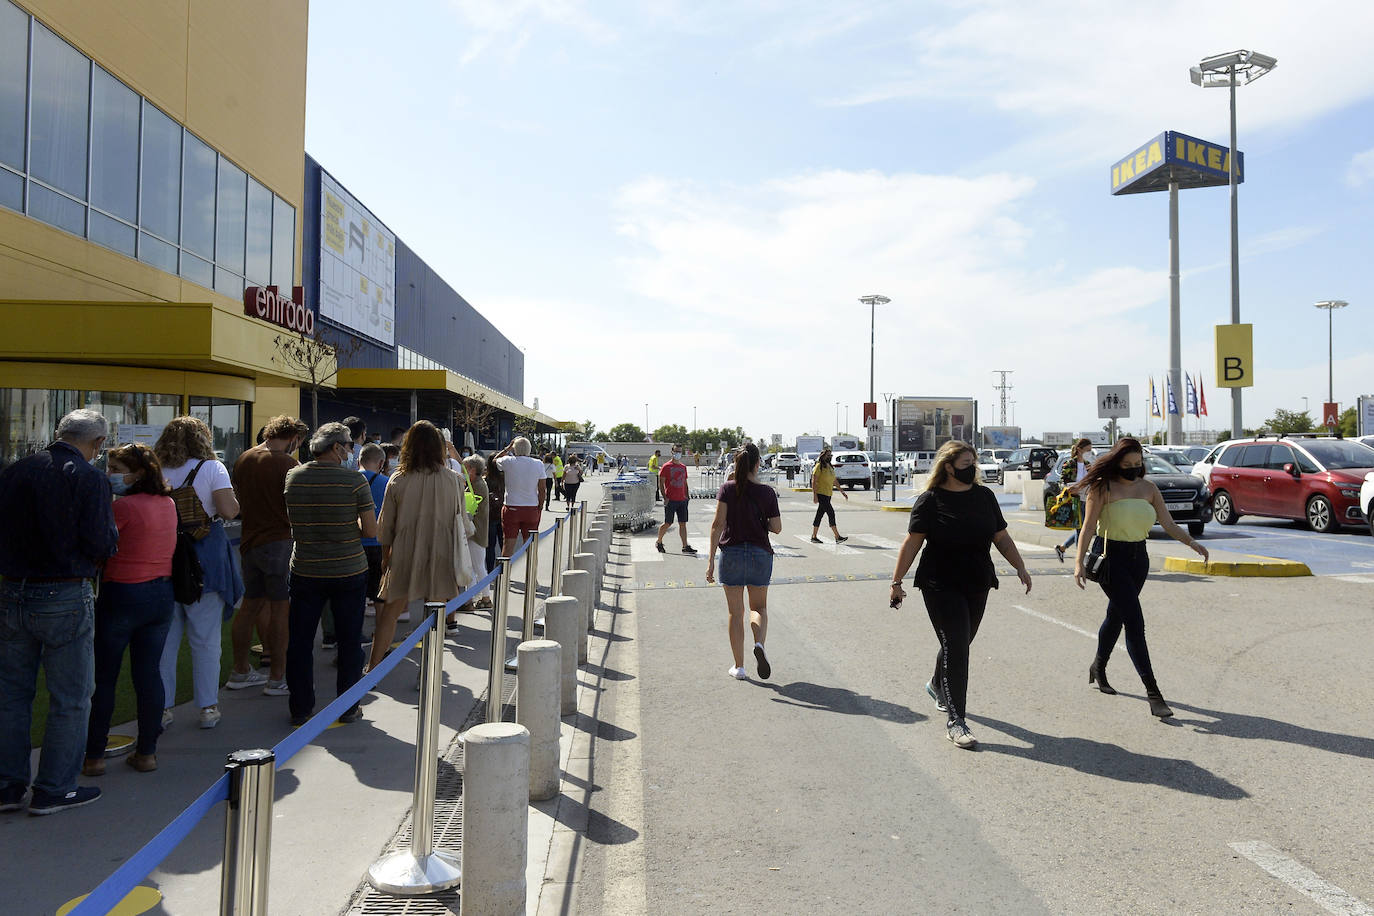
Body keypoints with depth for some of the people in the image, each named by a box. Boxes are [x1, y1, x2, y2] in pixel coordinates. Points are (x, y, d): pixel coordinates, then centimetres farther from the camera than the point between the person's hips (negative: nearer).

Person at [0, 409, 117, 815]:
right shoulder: (90, 479, -13)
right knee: (70, 698, 8)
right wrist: (112, 532, 5)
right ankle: (53, 789, 15)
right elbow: (101, 543, -16)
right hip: (65, 598, -6)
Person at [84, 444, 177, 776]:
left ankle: (94, 755, 14)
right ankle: (147, 751, 17)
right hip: (163, 594, 6)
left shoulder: (123, 506, -15)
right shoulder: (168, 504, 5)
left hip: (122, 596, -6)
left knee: (102, 677, 7)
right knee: (148, 674, 11)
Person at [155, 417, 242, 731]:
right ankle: (208, 708, 12)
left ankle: (162, 707, 17)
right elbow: (229, 511, -13)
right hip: (204, 558, -3)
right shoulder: (212, 468, -4)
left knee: (165, 637, 11)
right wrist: (233, 500, 7)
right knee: (206, 637, 6)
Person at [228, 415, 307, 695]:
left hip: (249, 542, 8)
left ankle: (240, 671, 26)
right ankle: (277, 678, 5)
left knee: (251, 604, 17)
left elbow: (239, 504, 18)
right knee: (280, 609, 0)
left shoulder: (243, 459, 9)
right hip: (279, 543, -8)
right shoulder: (288, 465, -14)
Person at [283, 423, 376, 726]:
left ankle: (300, 709, 19)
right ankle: (348, 708, 17)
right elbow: (371, 531, -11)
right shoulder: (354, 480, -11)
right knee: (349, 641, 10)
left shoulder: (293, 477, -2)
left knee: (299, 641, 12)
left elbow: (292, 521, 12)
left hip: (305, 572, 2)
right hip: (349, 572, -2)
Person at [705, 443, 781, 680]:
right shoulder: (767, 493, -4)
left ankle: (739, 666, 14)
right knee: (759, 607, 17)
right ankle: (760, 645, -12)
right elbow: (776, 528, -2)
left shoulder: (727, 489, -5)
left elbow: (718, 524, -12)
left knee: (735, 612, 10)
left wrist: (711, 559, -12)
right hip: (760, 554, 0)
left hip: (731, 553, 0)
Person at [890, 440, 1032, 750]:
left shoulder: (984, 496, 6)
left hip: (977, 586, 5)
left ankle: (937, 686, 45)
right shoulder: (930, 501, -9)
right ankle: (955, 721, -3)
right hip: (941, 587, -5)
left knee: (960, 643, 17)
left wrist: (1020, 567, 4)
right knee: (955, 646, -9)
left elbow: (1001, 537, 13)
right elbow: (912, 543, -7)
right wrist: (897, 581, -6)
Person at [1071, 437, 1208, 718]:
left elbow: (1168, 524, 4)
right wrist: (1079, 562, -18)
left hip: (1138, 558, 6)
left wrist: (1191, 542, -12)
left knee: (1116, 616, 19)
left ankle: (1098, 668, 40)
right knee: (1135, 622, -12)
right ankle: (1152, 692, -11)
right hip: (1111, 558, -6)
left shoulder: (1148, 487, 6)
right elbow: (1088, 527, -11)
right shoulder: (1103, 487, -9)